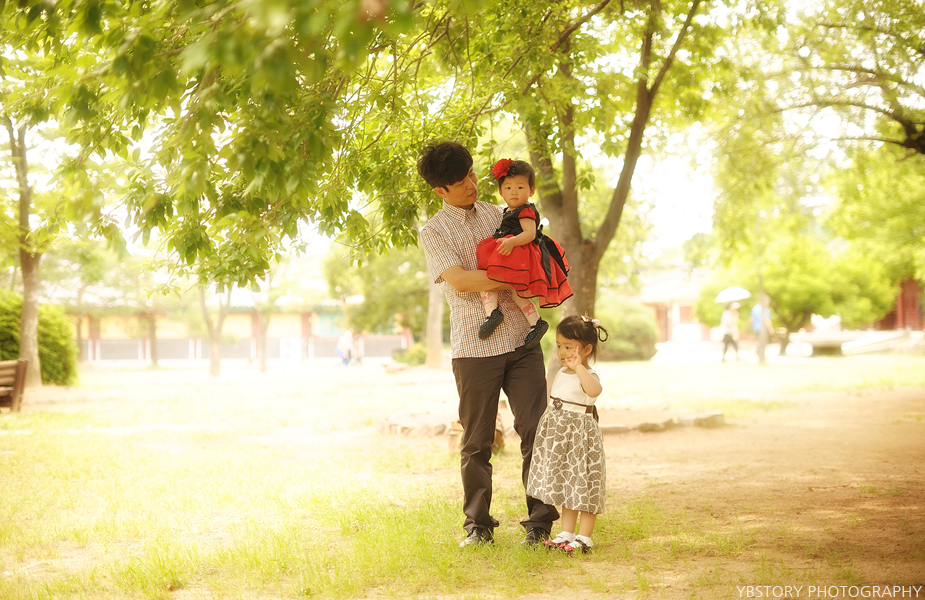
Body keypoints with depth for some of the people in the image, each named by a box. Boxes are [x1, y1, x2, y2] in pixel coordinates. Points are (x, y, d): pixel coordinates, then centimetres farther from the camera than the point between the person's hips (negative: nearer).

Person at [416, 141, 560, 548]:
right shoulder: (433, 232, 1)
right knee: (476, 442, 4)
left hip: (521, 341, 3)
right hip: (474, 349, -3)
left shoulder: (500, 215, 14)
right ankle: (478, 526, 16)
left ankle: (539, 522, 3)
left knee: (536, 431, -3)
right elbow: (459, 280, -13)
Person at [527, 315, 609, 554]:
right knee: (565, 485, 14)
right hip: (560, 434, 9)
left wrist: (579, 367, -45)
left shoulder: (587, 375, -18)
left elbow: (594, 391, -42)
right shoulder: (562, 373, 9)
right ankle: (567, 533, 22)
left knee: (584, 486, -2)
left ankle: (584, 537, 5)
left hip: (581, 434, -9)